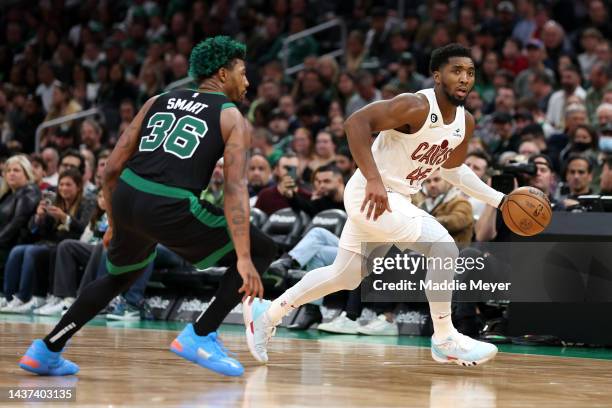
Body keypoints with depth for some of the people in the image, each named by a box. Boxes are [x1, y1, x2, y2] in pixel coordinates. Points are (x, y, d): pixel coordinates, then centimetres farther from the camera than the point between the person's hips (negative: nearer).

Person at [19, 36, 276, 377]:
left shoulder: (159, 101, 22)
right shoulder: (232, 118, 8)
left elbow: (112, 168, 19)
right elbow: (235, 188, -6)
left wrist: (115, 224, 32)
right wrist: (243, 259, -11)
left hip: (126, 197, 6)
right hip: (171, 208, -6)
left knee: (121, 276, 34)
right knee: (262, 250, 11)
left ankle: (46, 351, 31)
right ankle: (200, 337, 3)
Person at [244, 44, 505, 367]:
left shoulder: (465, 123, 4)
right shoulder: (415, 107, -22)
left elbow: (452, 169, 22)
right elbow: (356, 122, -30)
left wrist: (498, 200, 16)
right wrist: (374, 180, -38)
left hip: (394, 198, 9)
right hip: (371, 195, -9)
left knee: (344, 276, 18)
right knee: (443, 247, -19)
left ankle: (267, 314, 30)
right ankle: (445, 340, -8)